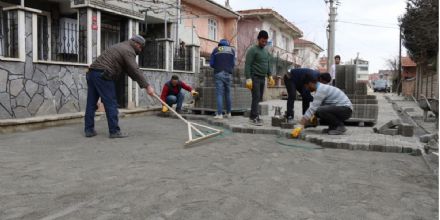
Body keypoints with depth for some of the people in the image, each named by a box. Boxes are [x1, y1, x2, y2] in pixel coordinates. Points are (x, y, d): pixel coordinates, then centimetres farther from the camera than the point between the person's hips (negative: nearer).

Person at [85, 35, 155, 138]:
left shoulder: (121, 47, 27)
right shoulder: (129, 51, -4)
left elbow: (129, 70, 23)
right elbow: (135, 70, -16)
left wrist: (142, 83, 13)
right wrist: (147, 86, -17)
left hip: (92, 72, 10)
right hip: (102, 75, -10)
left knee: (91, 103, 10)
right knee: (111, 104, -5)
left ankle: (89, 130, 14)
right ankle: (114, 131, -2)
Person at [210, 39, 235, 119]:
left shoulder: (216, 49, 8)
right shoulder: (232, 50, 11)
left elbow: (211, 63, 7)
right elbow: (233, 63, 12)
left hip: (218, 73, -2)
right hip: (228, 74, 2)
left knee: (219, 94, -3)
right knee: (228, 93, 12)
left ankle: (219, 114, -9)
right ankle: (228, 113, 17)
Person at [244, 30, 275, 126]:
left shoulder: (266, 51, 17)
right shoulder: (252, 50, -6)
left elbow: (269, 64, 22)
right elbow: (247, 65, -12)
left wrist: (270, 76, 11)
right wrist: (248, 79, -20)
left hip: (262, 78, 7)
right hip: (254, 77, -7)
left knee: (259, 98, 6)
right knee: (256, 97, -12)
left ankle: (253, 116, 12)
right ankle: (254, 118, -10)